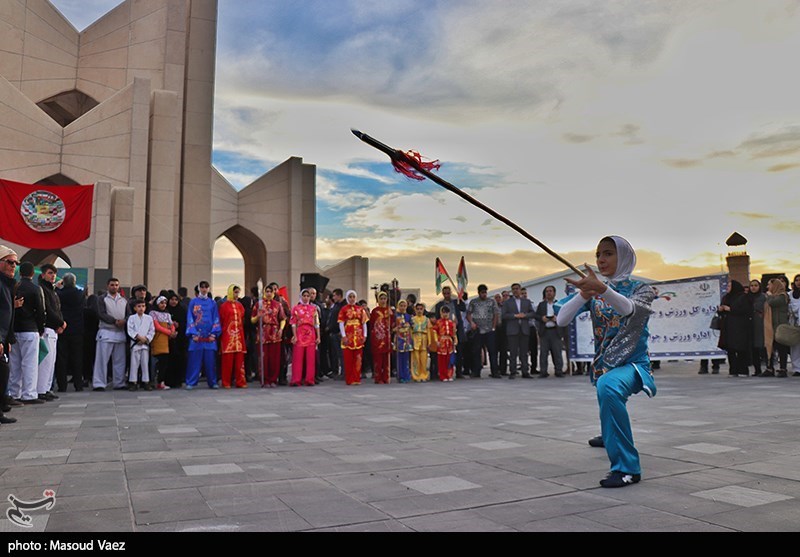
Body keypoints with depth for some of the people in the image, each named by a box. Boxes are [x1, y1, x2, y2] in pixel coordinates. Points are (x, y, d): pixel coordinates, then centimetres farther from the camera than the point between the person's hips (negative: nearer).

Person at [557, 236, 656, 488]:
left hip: (632, 364, -5)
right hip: (602, 364, 5)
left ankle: (627, 467, -31)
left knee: (608, 387, -36)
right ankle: (609, 437, 65)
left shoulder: (640, 288, -6)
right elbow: (561, 320, -13)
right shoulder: (592, 293, 2)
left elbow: (630, 309, -32)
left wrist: (601, 288, -51)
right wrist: (584, 293, -30)